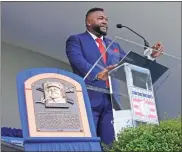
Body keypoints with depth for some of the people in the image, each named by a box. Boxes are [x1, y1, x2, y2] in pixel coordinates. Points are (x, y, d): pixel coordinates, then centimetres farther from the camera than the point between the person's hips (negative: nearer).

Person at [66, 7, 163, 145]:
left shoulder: (114, 45, 24)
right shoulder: (76, 40, 5)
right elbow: (78, 61, -14)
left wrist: (151, 56, 3)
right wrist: (98, 73, -31)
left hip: (111, 101, 5)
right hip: (89, 99, -5)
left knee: (109, 144, 3)